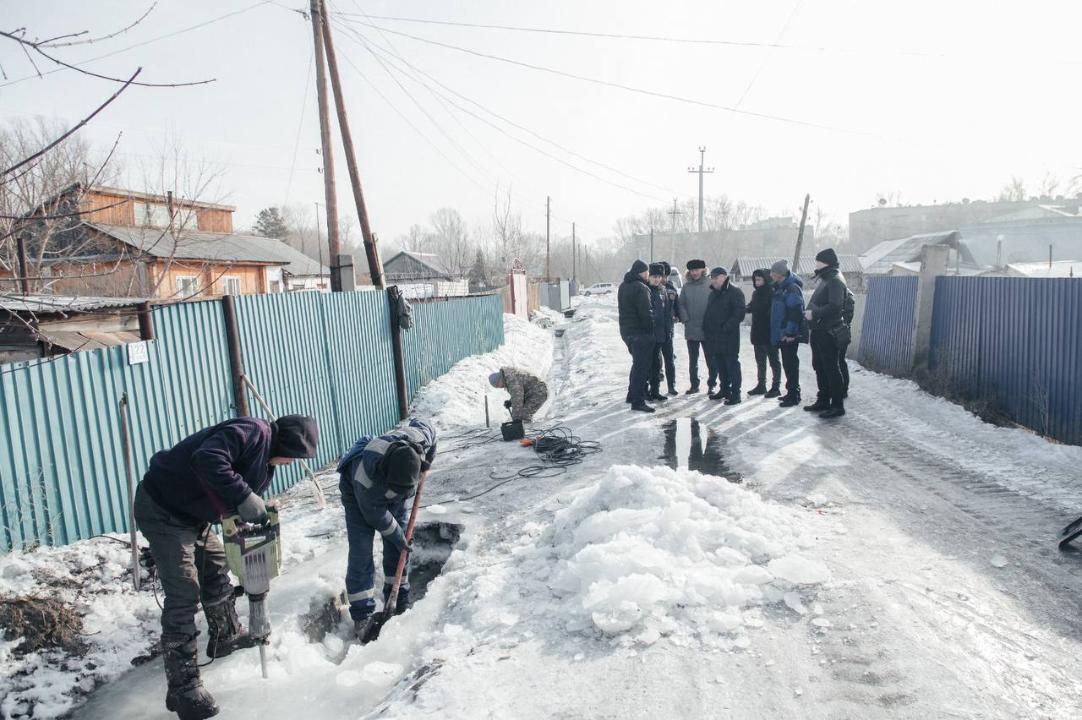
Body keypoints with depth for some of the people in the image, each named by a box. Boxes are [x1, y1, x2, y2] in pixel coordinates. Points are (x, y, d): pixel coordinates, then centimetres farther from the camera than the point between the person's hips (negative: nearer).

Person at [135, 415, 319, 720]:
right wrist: (244, 497, -33)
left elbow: (244, 508, 14)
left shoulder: (265, 463, 9)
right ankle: (182, 687, -5)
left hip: (192, 513, 10)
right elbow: (206, 459, -37)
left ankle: (226, 636, 42)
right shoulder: (253, 432, -23)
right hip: (162, 508, -10)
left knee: (216, 570, 21)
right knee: (184, 594, -11)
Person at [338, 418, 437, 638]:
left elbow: (424, 427, -8)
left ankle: (400, 603, 17)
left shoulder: (418, 437, -36)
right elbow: (375, 516, -27)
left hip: (392, 496, 5)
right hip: (358, 493, -5)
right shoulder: (366, 475, -44)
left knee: (398, 547, 5)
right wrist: (398, 538, -15)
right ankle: (362, 615, -3)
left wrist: (427, 463, -6)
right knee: (361, 551, -11)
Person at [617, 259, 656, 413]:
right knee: (642, 366, -5)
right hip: (640, 333, -9)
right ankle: (637, 401, -5)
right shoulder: (640, 288, -18)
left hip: (626, 331, 9)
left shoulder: (623, 286, 12)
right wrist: (651, 330, -10)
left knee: (638, 363, 22)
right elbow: (646, 313, -20)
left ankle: (632, 394, 29)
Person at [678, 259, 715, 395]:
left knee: (711, 359, 5)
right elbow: (681, 304, 6)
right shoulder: (686, 286, 5)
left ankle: (711, 385, 17)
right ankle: (694, 385, 23)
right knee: (692, 360, 12)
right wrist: (685, 319, -5)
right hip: (691, 330, 3)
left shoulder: (710, 285, -6)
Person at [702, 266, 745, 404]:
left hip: (729, 337, -8)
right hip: (714, 337, 8)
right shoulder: (713, 293, 18)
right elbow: (708, 313, 24)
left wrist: (726, 327, -20)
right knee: (720, 365, 14)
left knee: (732, 365, -4)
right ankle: (724, 389, 25)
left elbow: (739, 313, -17)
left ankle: (735, 393, 0)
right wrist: (706, 328, 11)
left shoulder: (735, 292, -8)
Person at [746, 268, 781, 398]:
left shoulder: (773, 293, -13)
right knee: (760, 360, 15)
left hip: (770, 333, -8)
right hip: (758, 333, 8)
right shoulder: (756, 293, 10)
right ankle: (761, 385, 25)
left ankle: (775, 386, 9)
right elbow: (751, 308, 15)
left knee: (773, 360, 2)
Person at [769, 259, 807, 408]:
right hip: (782, 334, 10)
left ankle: (793, 395, 1)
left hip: (789, 335, -10)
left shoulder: (792, 289, -16)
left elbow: (795, 312, -22)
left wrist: (790, 333, -22)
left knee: (790, 363, -5)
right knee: (788, 363, 15)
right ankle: (792, 392, 24)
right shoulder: (781, 288, 14)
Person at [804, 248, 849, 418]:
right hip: (819, 332, 10)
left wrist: (814, 313, -20)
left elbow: (834, 306, -26)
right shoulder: (825, 279, 16)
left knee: (831, 369, -4)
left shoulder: (835, 281, -15)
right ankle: (823, 401, 27)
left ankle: (837, 405, 4)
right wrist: (810, 312, 4)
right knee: (819, 367, 17)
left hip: (829, 333, -10)